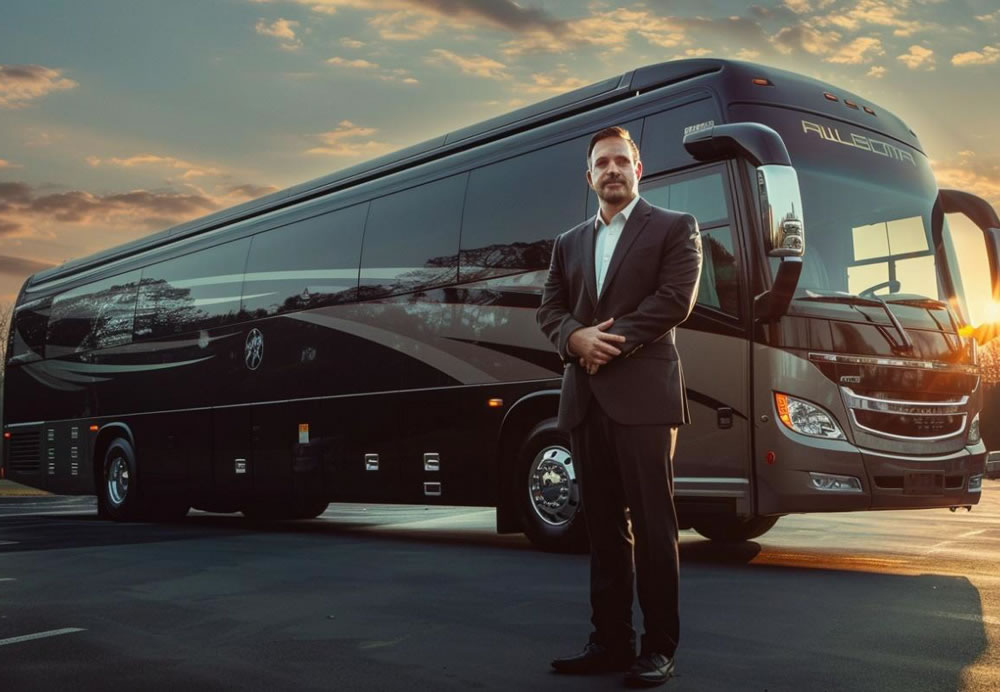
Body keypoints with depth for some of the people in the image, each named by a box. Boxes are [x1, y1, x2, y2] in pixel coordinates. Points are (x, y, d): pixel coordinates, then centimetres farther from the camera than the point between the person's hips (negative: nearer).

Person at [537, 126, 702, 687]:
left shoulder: (675, 228, 6)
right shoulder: (569, 243, 21)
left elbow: (676, 300, -7)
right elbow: (550, 311, 13)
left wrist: (611, 340, -11)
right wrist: (576, 338, -8)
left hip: (643, 397, -5)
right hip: (586, 401, 5)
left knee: (653, 527, -3)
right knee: (605, 528, 9)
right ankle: (611, 641, 16)